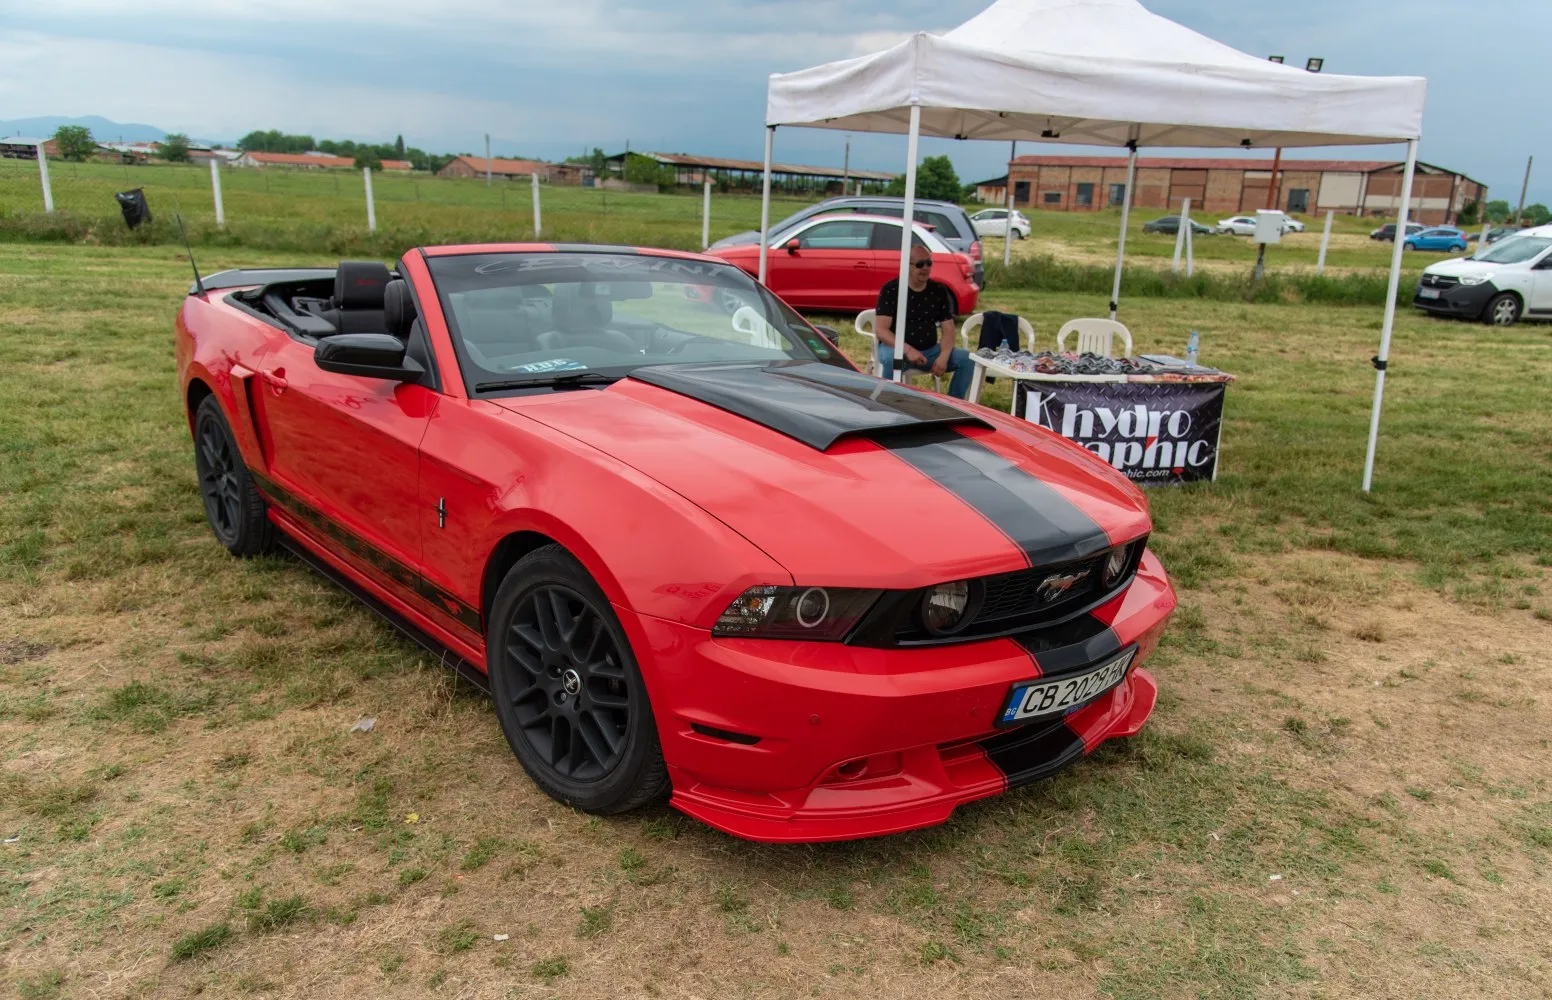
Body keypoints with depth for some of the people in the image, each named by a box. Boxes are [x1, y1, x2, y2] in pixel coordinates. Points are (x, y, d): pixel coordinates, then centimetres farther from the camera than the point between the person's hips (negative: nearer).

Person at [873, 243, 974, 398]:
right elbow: (881, 330, -16)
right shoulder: (890, 290, -7)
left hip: (930, 350, 4)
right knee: (892, 358, -39)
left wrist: (943, 356, -19)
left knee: (967, 359, -16)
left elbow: (948, 330, 2)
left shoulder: (939, 290, 5)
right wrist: (907, 350, -30)